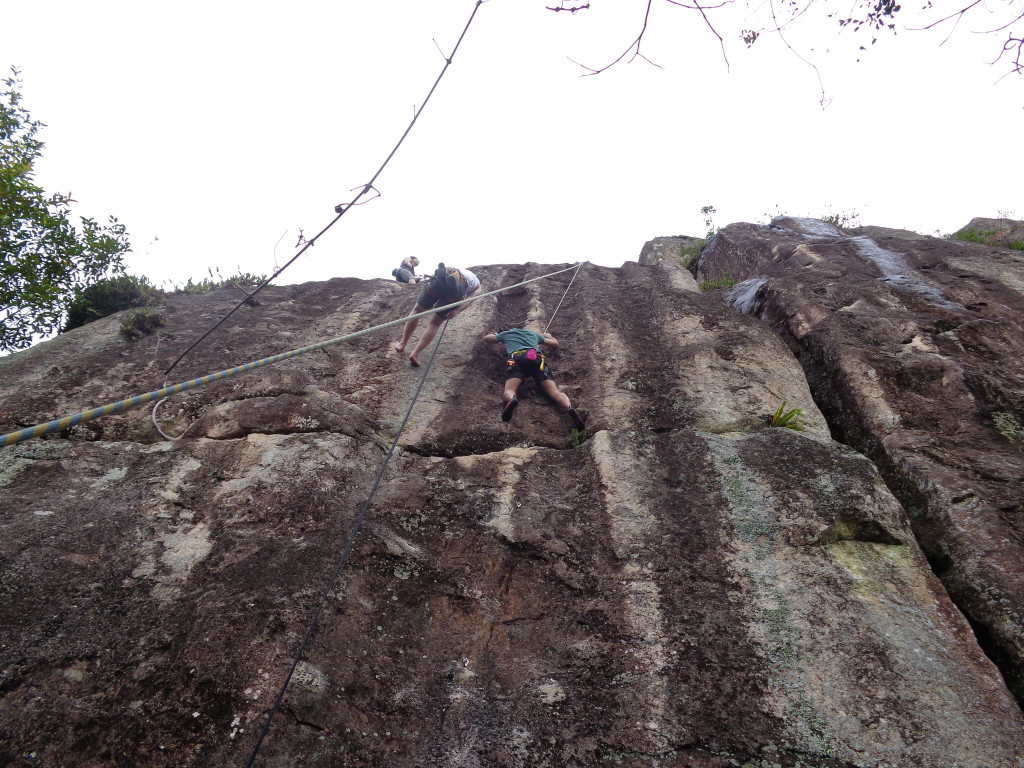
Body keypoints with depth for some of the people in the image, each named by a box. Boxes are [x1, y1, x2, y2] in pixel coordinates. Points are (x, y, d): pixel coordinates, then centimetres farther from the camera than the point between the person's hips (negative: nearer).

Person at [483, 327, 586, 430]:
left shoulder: (507, 333, 36)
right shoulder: (533, 333, 40)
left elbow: (486, 338, 51)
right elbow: (556, 344, 47)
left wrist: (497, 337, 71)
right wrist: (549, 336, 69)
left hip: (516, 359, -1)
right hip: (537, 359, 2)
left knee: (508, 392, -15)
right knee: (555, 392, -12)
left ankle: (511, 399, -52)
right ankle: (570, 408, -42)